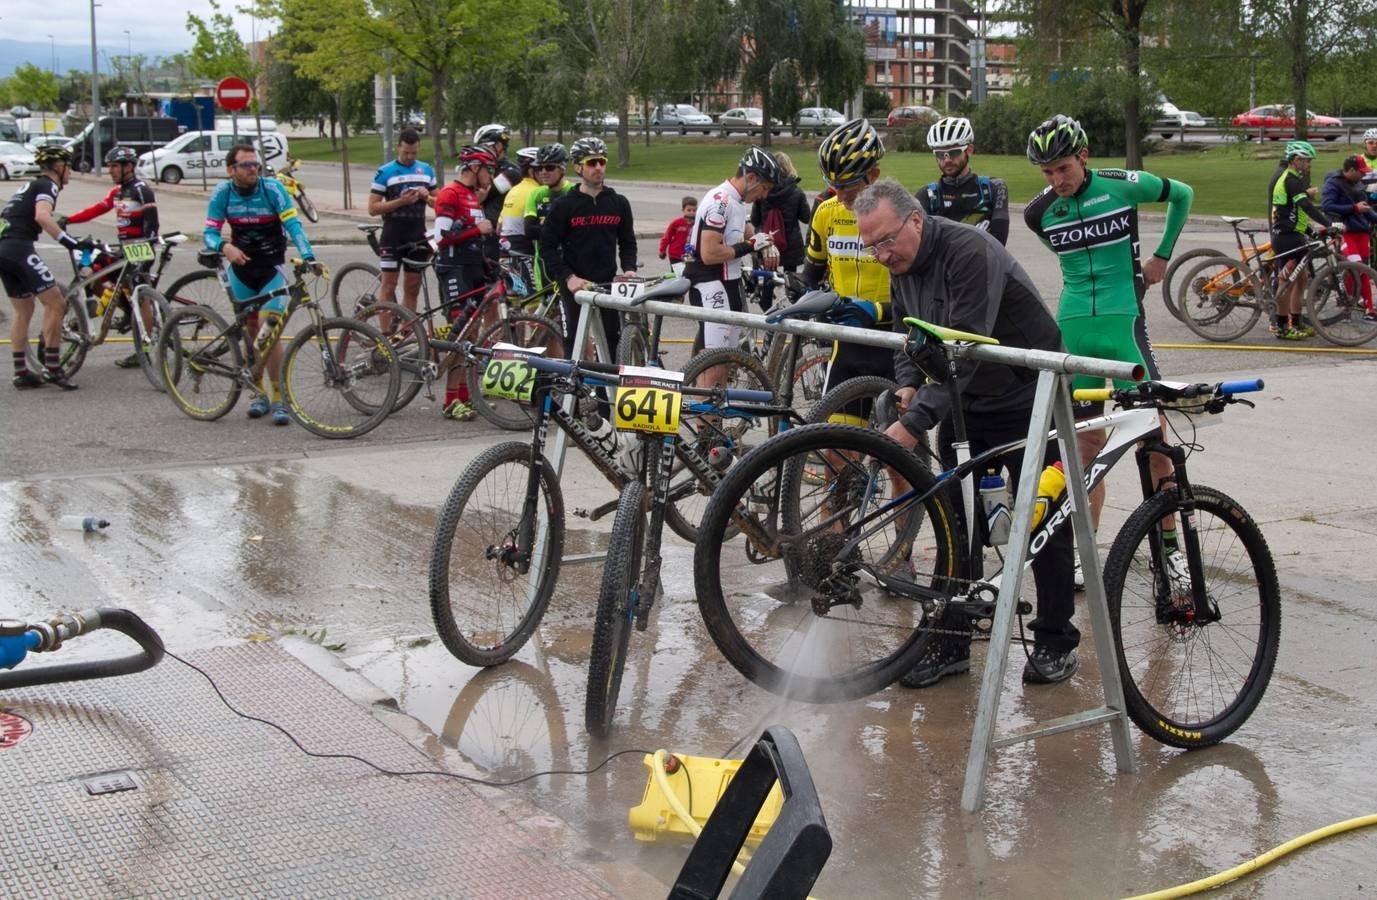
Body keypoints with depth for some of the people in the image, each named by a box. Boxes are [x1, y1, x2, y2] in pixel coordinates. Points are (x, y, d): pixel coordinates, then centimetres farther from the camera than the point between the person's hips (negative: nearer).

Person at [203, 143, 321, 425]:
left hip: (272, 267, -3)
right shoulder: (222, 193, -7)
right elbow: (209, 232, -10)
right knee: (251, 331, 9)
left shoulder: (272, 188, -14)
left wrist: (308, 257, -36)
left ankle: (279, 399, -11)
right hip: (241, 267, 3)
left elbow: (293, 224, -21)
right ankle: (259, 394, 21)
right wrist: (225, 247, -33)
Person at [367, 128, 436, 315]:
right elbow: (373, 208, -7)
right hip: (393, 235, -4)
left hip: (417, 236, 4)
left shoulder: (426, 170, 10)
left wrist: (427, 197, -7)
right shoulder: (385, 172, -3)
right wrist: (401, 201, -19)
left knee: (412, 287, 7)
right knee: (388, 285, -4)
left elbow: (438, 202, 15)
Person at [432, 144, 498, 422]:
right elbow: (442, 237, -19)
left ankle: (465, 395, 17)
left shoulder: (473, 194, 17)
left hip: (474, 269, 9)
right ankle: (451, 401, -10)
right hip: (454, 270, -9)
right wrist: (477, 229, -17)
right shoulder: (450, 193, -11)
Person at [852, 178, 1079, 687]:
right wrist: (907, 385, -11)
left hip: (1027, 401, -7)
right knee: (954, 519, 5)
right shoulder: (901, 268, -1)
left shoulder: (969, 253, -28)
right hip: (964, 405, 7)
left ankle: (1056, 642, 14)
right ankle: (951, 643, 11)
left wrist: (915, 421, -38)